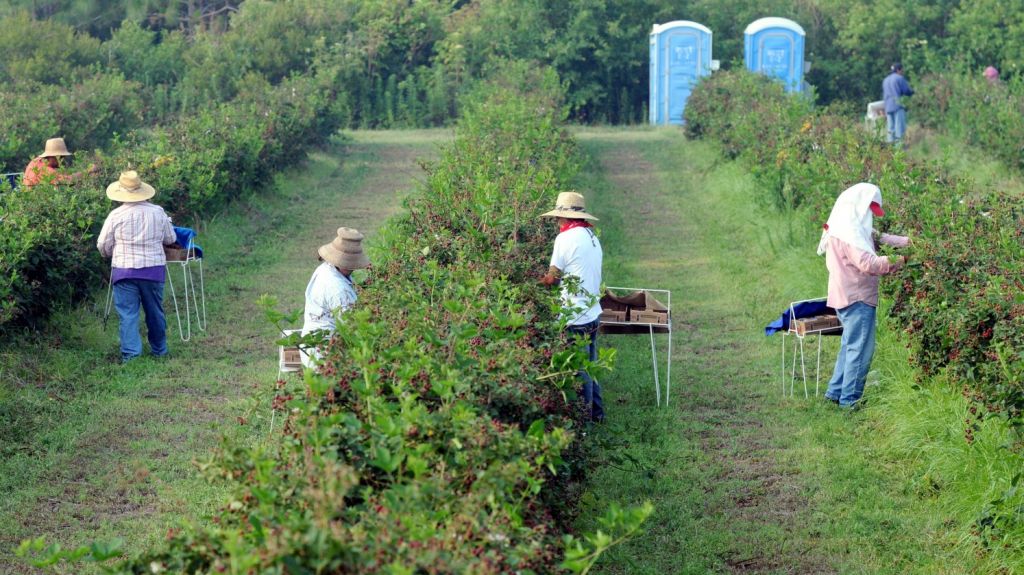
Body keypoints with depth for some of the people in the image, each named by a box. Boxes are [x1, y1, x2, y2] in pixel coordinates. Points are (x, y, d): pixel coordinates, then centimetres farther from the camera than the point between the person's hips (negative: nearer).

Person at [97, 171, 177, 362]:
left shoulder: (116, 215, -7)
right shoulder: (158, 212, 0)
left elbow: (103, 246, 0)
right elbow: (170, 239, 12)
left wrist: (111, 255, 23)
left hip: (124, 270, -2)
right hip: (154, 268, 2)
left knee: (128, 313, 0)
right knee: (155, 312, 16)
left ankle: (130, 353, -8)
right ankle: (159, 350, 29)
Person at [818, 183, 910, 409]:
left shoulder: (853, 227, 14)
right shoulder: (850, 232, -19)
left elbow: (877, 237, 15)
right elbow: (867, 263, -27)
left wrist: (907, 241, 4)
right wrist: (899, 261, -24)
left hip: (850, 296, 11)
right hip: (857, 297, -11)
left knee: (850, 346, 19)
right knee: (860, 349, -5)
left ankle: (836, 391, 25)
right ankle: (850, 399, -1)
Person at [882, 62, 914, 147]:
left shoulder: (885, 80, 20)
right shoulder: (900, 78, -3)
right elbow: (907, 91, -6)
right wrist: (913, 92, 14)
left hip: (888, 107, 7)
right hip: (898, 105, -7)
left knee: (890, 127, 7)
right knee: (900, 125, -7)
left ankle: (890, 141, 4)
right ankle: (899, 143, -12)